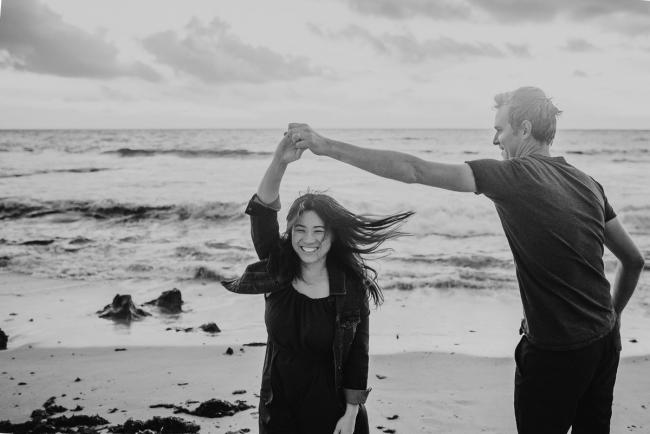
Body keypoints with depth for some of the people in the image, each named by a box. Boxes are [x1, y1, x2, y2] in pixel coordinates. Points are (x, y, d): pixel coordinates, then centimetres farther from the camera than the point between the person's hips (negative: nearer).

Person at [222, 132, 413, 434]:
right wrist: (280, 162, -35)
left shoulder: (352, 286, -12)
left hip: (330, 409, -2)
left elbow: (358, 353, -7)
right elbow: (262, 214, -21)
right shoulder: (277, 273, -7)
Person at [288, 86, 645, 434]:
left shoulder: (515, 175, -15)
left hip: (555, 351, -7)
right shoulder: (588, 184, 6)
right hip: (604, 342, 7)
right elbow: (633, 260, 12)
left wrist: (328, 147, -17)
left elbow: (414, 171, -20)